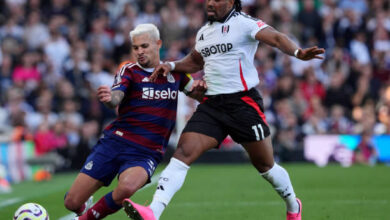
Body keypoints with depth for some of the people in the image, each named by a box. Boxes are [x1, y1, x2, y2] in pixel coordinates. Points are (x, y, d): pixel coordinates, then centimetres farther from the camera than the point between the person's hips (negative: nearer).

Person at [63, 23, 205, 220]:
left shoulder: (174, 71, 10)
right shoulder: (129, 70, 1)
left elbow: (198, 94, 23)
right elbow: (115, 99, -18)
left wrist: (200, 89, -3)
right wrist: (109, 98, -44)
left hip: (146, 152, 0)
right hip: (115, 142, 0)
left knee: (126, 188, -34)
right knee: (72, 202, -5)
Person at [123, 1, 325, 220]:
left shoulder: (243, 23, -7)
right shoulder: (204, 31, 15)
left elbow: (276, 38, -20)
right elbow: (195, 61, 34)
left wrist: (298, 53, -39)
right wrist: (171, 66, 17)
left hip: (243, 103, -5)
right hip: (211, 105, 5)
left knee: (265, 165, 6)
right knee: (183, 153, -12)